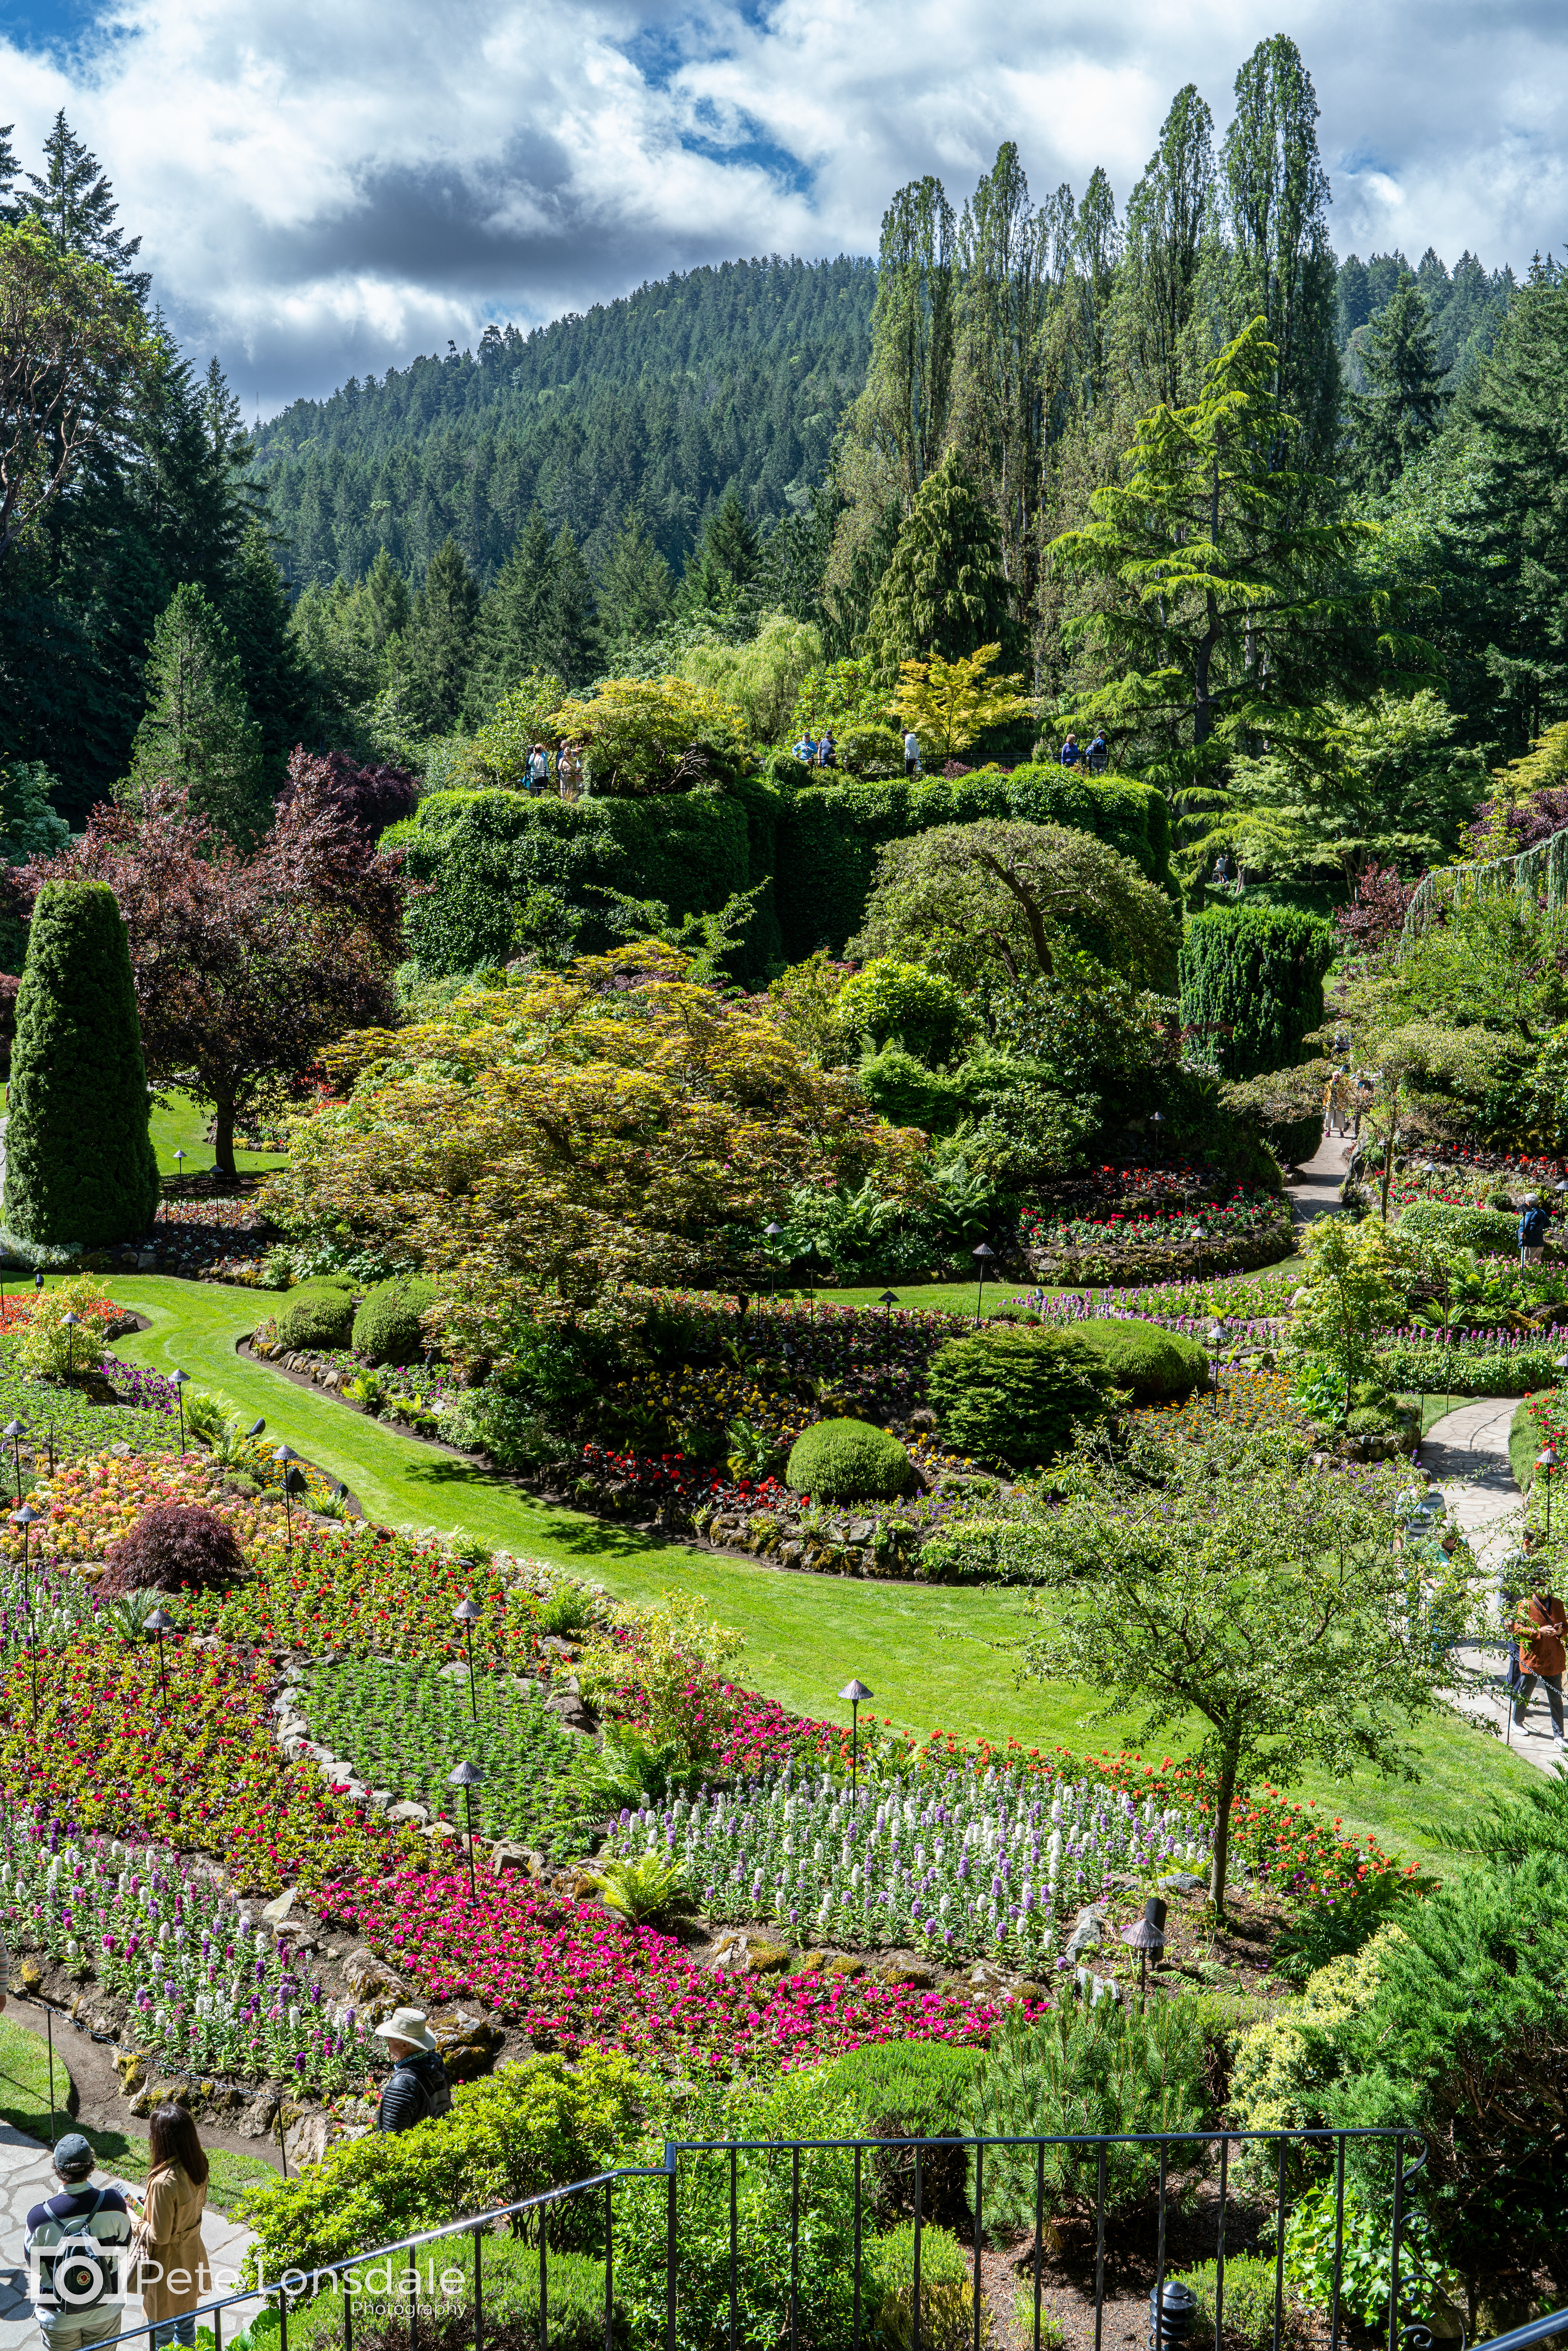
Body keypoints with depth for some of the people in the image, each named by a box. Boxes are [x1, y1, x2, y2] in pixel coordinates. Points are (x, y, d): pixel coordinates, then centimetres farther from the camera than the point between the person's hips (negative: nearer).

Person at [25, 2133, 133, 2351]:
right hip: (106, 2309, 1)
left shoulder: (40, 2218, -27)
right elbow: (123, 2248, -4)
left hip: (60, 2318, -1)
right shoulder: (114, 2203, -22)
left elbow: (35, 2267, -8)